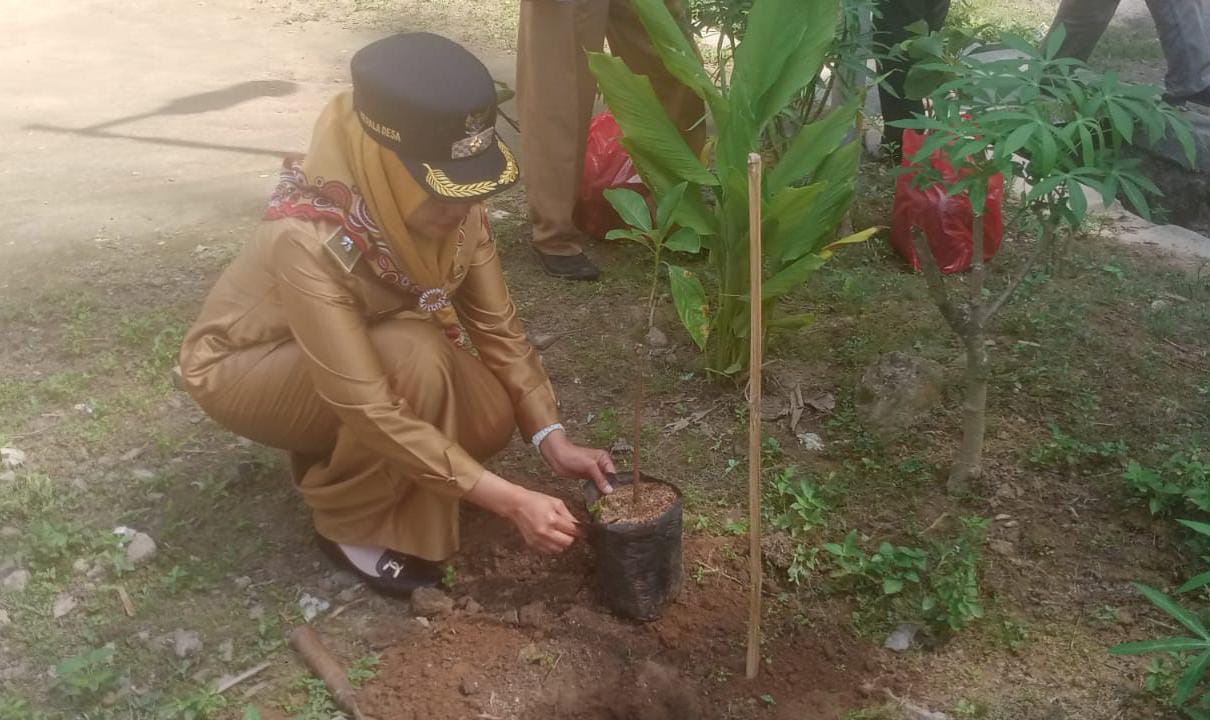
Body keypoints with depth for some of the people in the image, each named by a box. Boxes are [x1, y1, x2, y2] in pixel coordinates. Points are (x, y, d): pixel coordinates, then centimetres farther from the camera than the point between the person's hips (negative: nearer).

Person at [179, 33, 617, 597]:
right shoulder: (311, 241, -39)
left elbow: (497, 326, -12)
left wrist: (553, 440, -22)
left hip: (367, 350, 6)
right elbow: (370, 411, -40)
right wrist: (511, 502, -39)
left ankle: (332, 455, 11)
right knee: (413, 356, -34)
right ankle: (349, 524, -9)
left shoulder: (454, 206, -20)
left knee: (489, 419, -14)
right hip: (242, 367, -6)